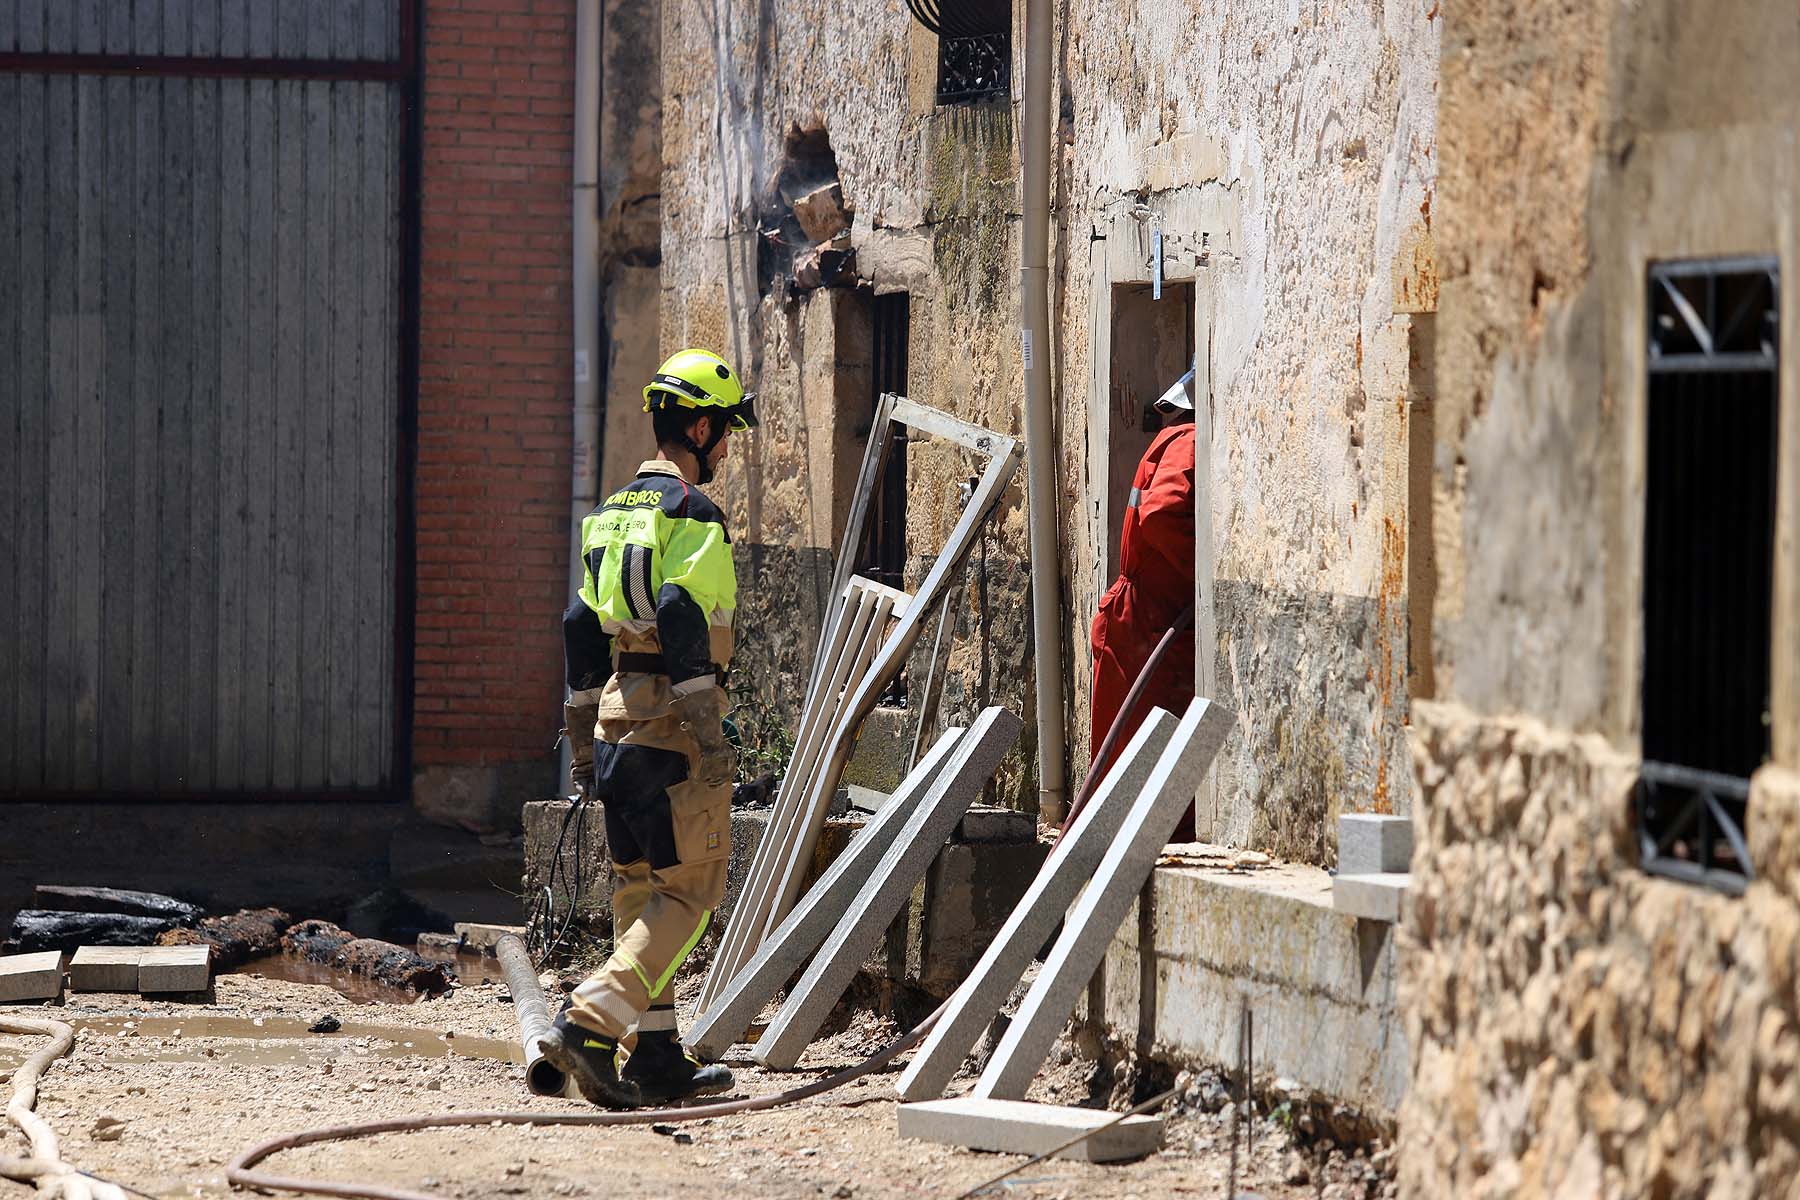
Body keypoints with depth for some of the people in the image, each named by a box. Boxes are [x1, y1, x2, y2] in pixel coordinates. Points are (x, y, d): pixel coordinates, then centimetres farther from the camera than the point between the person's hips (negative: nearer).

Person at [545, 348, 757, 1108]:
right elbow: (681, 618, -22)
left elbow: (582, 624, 19)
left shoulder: (613, 512, 17)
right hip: (673, 727, -9)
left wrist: (582, 737, 23)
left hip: (615, 723, 9)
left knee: (640, 890, 11)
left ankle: (657, 1060, 12)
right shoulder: (692, 515, -10)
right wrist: (708, 729, -23)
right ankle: (588, 1026, -19)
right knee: (686, 892, -6)